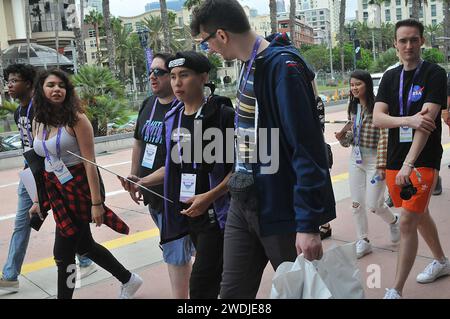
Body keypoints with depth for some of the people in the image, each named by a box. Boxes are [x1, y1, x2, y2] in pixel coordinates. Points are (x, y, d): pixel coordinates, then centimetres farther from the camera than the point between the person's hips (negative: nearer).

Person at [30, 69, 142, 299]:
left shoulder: (76, 119, -12)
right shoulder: (38, 123, 7)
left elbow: (90, 162, -15)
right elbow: (43, 164, 13)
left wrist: (96, 202, -18)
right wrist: (39, 200, 14)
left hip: (80, 188, -7)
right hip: (57, 191, 7)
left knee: (63, 252, 1)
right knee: (83, 245, 18)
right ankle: (128, 280, 38)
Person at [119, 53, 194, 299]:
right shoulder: (148, 104, 9)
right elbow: (139, 142, 19)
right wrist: (133, 177, 19)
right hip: (152, 194, 8)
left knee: (175, 252, -1)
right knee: (178, 243, 22)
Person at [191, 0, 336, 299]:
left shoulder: (283, 66, -18)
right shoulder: (251, 64, 9)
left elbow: (308, 148, -22)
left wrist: (308, 223, -22)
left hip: (282, 209, -8)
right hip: (243, 205, 8)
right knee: (232, 293, 12)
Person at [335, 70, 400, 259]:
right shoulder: (353, 108, 6)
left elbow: (384, 138, -17)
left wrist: (381, 165, -20)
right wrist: (344, 136, -8)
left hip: (374, 159, -6)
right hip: (356, 159, 6)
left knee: (373, 205, -1)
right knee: (357, 204, 8)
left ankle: (393, 221, 32)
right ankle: (363, 241, 22)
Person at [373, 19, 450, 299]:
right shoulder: (390, 78, 8)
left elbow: (427, 120, -19)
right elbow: (377, 118, -3)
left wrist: (408, 164, -29)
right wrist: (408, 120, -23)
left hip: (423, 161, -6)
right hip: (395, 160, 6)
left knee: (408, 223, -9)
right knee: (420, 214, 21)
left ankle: (396, 291, 1)